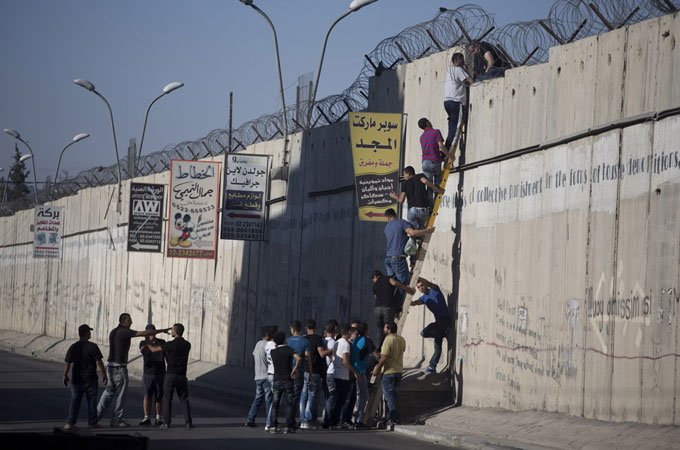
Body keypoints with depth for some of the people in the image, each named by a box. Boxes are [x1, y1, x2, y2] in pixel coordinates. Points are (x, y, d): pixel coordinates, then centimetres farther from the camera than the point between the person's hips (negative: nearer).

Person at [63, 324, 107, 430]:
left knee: (75, 401, 9)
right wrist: (104, 374, -1)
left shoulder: (73, 347, -3)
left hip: (77, 379, 2)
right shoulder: (93, 347, -11)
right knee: (92, 401, 8)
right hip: (91, 379, -2)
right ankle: (92, 423, 11)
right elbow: (99, 362, -13)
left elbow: (67, 363, -1)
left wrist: (65, 376, 12)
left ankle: (70, 423, 4)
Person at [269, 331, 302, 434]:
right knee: (291, 404, 5)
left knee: (275, 404, 9)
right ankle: (288, 426, -3)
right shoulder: (289, 349, -6)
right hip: (288, 381, -3)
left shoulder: (273, 352, 5)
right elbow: (298, 358, -24)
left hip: (277, 381, 3)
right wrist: (295, 369, -13)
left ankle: (273, 426, -2)